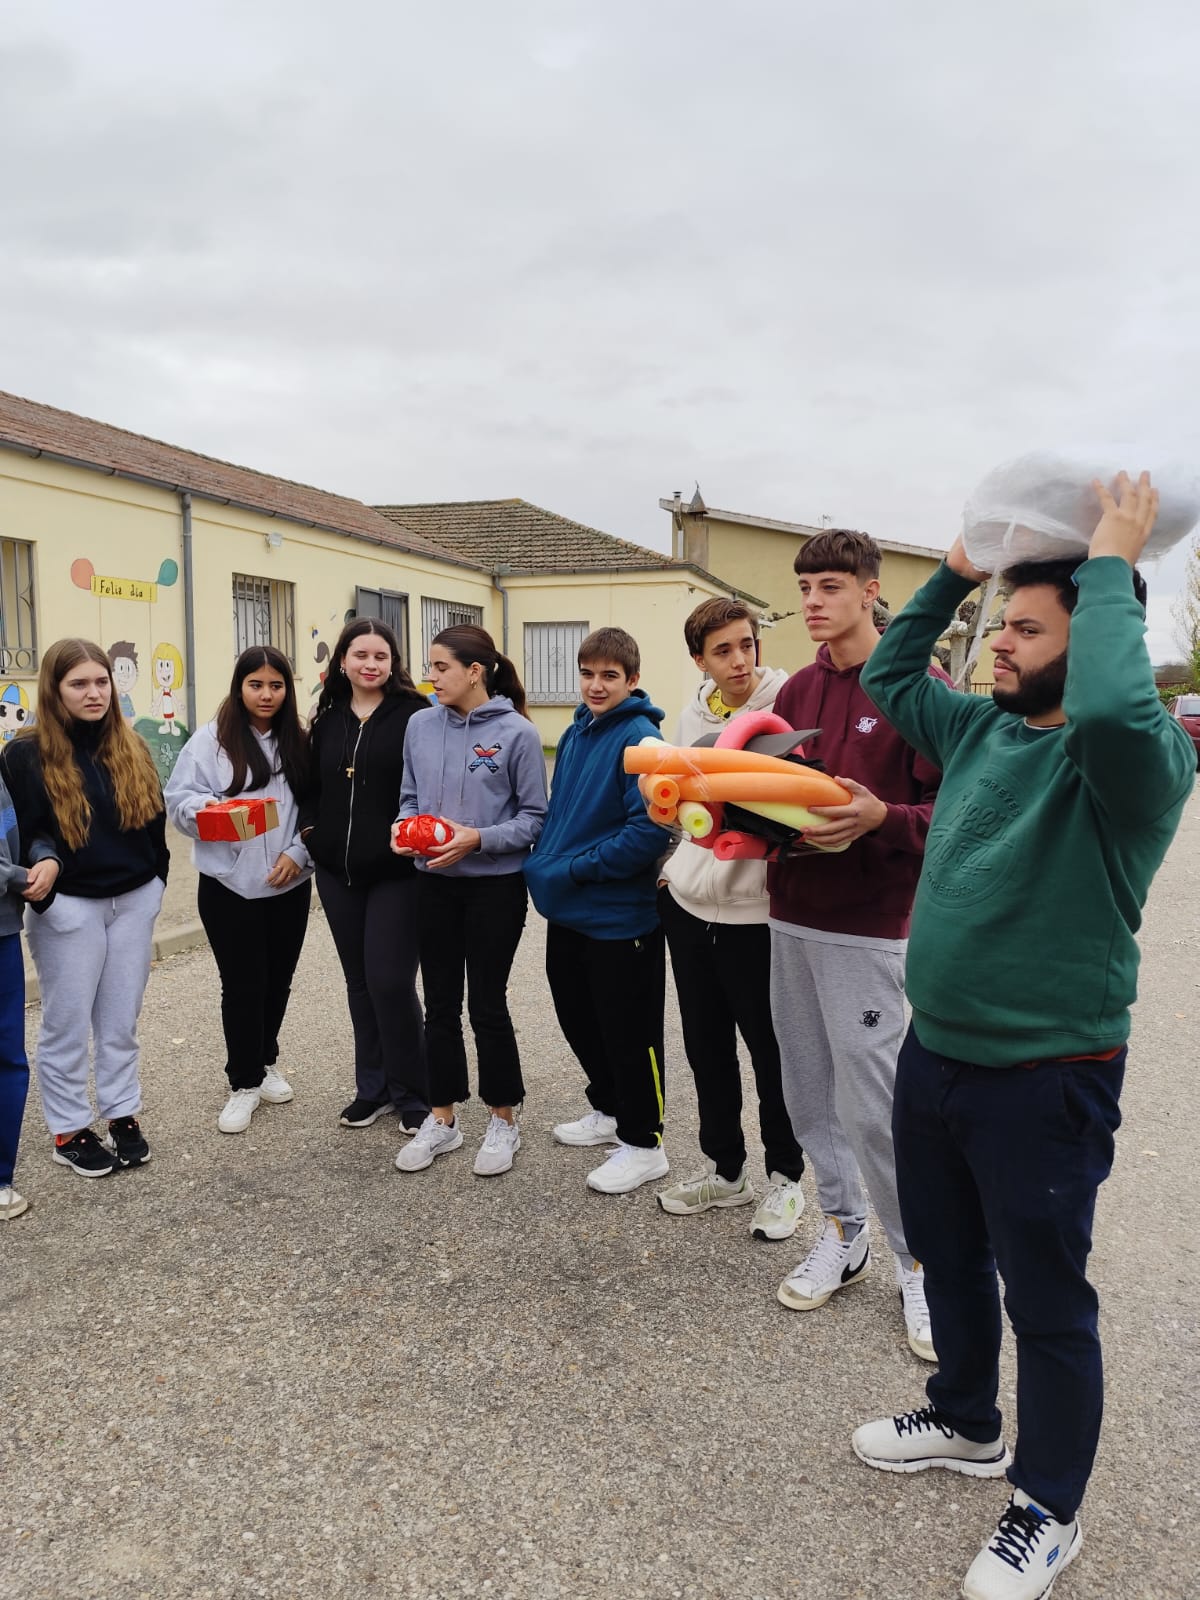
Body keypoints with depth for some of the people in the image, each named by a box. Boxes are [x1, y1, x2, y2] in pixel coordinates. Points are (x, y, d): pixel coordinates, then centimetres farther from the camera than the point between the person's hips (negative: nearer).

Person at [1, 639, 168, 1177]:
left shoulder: (131, 747, 5)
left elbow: (153, 819, 10)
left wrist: (155, 881, 9)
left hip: (134, 901, 4)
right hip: (68, 906, -4)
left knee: (120, 1021, 13)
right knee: (67, 1025, 7)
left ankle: (123, 1116, 26)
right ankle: (69, 1130, 20)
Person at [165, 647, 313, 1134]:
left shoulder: (297, 742, 5)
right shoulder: (212, 739, -4)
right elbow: (178, 799, -6)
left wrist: (298, 852, -8)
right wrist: (210, 809, -26)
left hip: (290, 884, 3)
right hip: (229, 886, -3)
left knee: (278, 979, 14)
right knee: (242, 985, 2)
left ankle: (266, 1062, 36)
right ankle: (244, 1083, 17)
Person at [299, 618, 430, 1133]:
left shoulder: (414, 715, -8)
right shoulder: (326, 719, 10)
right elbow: (310, 786, 16)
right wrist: (310, 832, 2)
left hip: (396, 873, -5)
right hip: (338, 872, 6)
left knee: (390, 981, -6)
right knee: (360, 983, 13)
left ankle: (412, 1095, 12)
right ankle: (373, 1089, 27)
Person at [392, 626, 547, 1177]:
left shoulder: (516, 732, -11)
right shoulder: (421, 727, 2)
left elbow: (535, 816, -8)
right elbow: (409, 797, 11)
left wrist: (478, 838, -20)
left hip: (495, 887, -4)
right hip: (435, 884, 4)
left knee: (487, 1005, 4)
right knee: (440, 1005, 12)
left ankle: (502, 1121, 23)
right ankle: (442, 1118, 28)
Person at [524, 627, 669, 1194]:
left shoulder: (640, 738, -16)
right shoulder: (574, 734, 9)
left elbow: (648, 830, -23)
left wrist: (576, 868, -19)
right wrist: (544, 862, 5)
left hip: (619, 916, -8)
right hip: (567, 912, 8)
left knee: (628, 1032, 5)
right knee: (578, 1018, 20)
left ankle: (642, 1143, 21)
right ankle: (608, 1110, 41)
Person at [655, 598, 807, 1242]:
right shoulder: (692, 716, 7)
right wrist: (674, 867, 12)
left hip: (754, 909, -6)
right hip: (689, 902, 6)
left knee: (770, 1050, 8)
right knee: (706, 1045, 16)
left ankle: (784, 1177, 27)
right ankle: (725, 1169, 33)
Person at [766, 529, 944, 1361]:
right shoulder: (797, 691, 11)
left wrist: (880, 817, -26)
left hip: (867, 927, -6)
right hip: (791, 917, 6)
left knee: (871, 1101, -2)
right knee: (810, 1090, 13)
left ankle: (919, 1261, 18)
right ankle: (844, 1233, 32)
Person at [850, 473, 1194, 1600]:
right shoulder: (980, 730, 5)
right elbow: (887, 675, 19)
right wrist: (957, 571, 8)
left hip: (1044, 1078, -7)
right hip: (933, 1054, 8)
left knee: (1046, 1303, 10)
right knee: (948, 1263, 24)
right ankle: (966, 1425, 49)